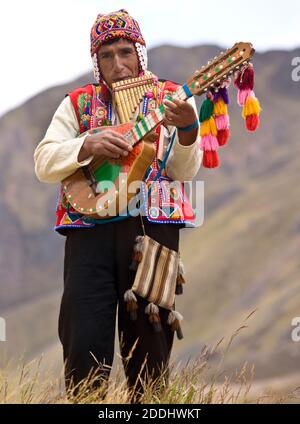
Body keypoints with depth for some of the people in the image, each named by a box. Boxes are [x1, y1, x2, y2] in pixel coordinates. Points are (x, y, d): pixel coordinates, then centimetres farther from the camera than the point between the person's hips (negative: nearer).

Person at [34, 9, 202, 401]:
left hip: (153, 227, 0)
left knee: (149, 343, 4)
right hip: (89, 229, 1)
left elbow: (184, 172, -2)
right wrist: (89, 146, -15)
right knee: (83, 344, -7)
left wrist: (187, 129, -22)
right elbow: (43, 164, 2)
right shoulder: (78, 104, 11)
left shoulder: (171, 99, 8)